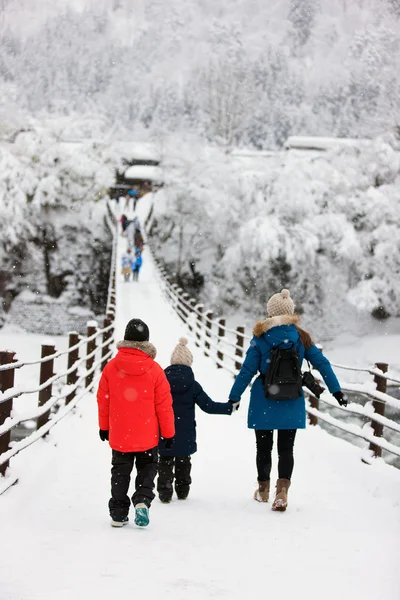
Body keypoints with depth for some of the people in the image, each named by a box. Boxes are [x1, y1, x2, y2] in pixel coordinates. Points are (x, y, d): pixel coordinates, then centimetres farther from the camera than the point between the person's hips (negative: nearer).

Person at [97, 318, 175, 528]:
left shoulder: (111, 367, -8)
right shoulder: (154, 370, -13)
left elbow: (103, 400, 2)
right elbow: (163, 404, -7)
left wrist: (104, 427, 17)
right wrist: (168, 432, 5)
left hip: (119, 435, 1)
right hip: (147, 436, -1)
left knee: (120, 473, 14)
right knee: (147, 470, 15)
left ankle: (118, 514, 11)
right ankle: (142, 500, -9)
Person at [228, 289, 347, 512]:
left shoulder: (261, 337, -8)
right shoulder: (302, 337, -2)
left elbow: (247, 370, -9)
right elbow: (322, 363, -1)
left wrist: (234, 397, -3)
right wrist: (337, 390, 5)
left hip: (264, 401, -1)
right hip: (292, 402, 2)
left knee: (264, 447, 14)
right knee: (286, 448, 8)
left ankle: (263, 490, 27)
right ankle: (282, 489, -12)